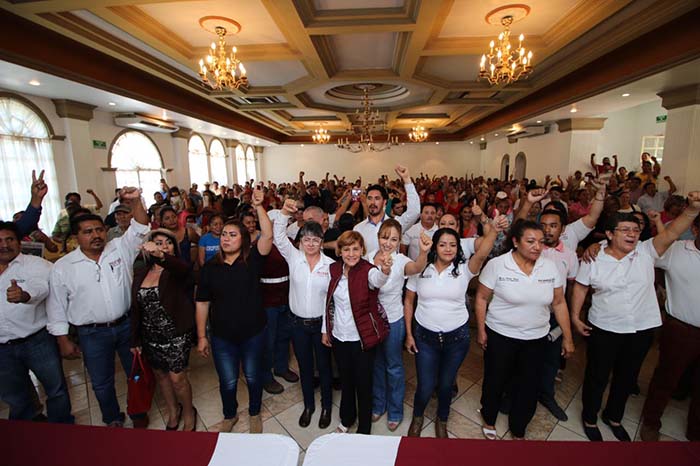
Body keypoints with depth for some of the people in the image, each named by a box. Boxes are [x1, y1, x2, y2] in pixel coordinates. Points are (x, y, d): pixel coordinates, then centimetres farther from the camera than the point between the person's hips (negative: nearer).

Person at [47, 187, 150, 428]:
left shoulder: (120, 249, -4)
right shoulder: (62, 267, -4)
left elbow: (140, 229, -16)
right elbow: (57, 307, 1)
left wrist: (135, 202, -33)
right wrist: (63, 341, 1)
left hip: (127, 325, 1)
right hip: (92, 334, 0)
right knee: (101, 383, 16)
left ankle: (138, 413, 39)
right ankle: (113, 419, 42)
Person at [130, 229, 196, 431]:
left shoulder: (178, 269, -12)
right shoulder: (140, 273, 2)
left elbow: (184, 269, -40)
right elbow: (135, 308, 6)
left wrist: (161, 255, -60)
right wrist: (135, 340, 7)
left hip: (176, 335, -5)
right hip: (150, 336, 5)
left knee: (177, 377, 0)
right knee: (160, 374, 19)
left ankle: (189, 412, 29)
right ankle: (173, 411, 45)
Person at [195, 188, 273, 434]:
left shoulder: (252, 260, -10)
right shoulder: (210, 267, -4)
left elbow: (268, 235, -26)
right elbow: (202, 303, 1)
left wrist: (259, 206, -35)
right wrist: (201, 336, 2)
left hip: (253, 332, -1)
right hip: (222, 336, 2)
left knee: (253, 377, 17)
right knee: (227, 381, 15)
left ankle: (254, 413, 45)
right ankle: (230, 415, 46)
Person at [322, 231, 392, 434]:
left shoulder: (368, 270, -19)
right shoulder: (333, 269, -5)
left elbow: (378, 280, -44)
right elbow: (329, 301, 6)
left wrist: (385, 270, -66)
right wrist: (325, 330, 9)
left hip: (362, 338, -4)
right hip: (339, 336, 5)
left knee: (363, 383, 12)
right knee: (345, 380, 24)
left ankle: (364, 428, 37)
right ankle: (347, 419, 49)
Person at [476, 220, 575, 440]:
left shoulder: (549, 267, -5)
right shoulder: (497, 265, -16)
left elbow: (559, 303, 3)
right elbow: (482, 298, -8)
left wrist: (567, 337, 6)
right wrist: (481, 330, -6)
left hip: (536, 339, 3)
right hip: (500, 336, -3)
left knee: (528, 388, 16)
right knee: (495, 382, 15)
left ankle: (518, 431, 41)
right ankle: (489, 420, 43)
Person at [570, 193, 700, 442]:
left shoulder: (646, 252, -5)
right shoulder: (593, 260, -11)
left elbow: (671, 233, -19)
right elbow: (580, 288, -4)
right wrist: (575, 316, -6)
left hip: (643, 329, 3)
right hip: (604, 329, -3)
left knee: (627, 377, 22)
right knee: (597, 376, 12)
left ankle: (613, 417, 45)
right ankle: (590, 418, 35)